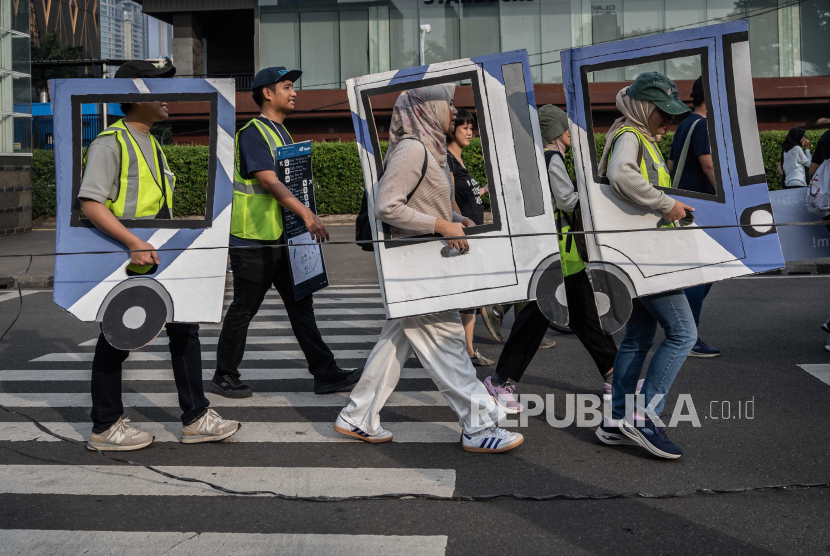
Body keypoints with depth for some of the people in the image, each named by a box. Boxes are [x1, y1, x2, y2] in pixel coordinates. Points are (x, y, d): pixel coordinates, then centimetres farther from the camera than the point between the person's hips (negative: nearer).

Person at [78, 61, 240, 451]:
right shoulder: (110, 143, -12)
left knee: (184, 330, 7)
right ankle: (105, 427, 17)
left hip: (159, 259, 9)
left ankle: (196, 418, 15)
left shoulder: (152, 144, 16)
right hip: (123, 259, -8)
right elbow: (91, 203, -22)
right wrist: (134, 244, -30)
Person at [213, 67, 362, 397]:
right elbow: (269, 181, -25)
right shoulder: (252, 133, -13)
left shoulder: (281, 132, 17)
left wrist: (305, 216, 15)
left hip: (282, 237, 9)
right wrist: (306, 214, -34)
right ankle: (224, 377, 15)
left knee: (301, 305, 8)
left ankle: (325, 374, 11)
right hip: (253, 241, -9)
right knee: (243, 309, 1)